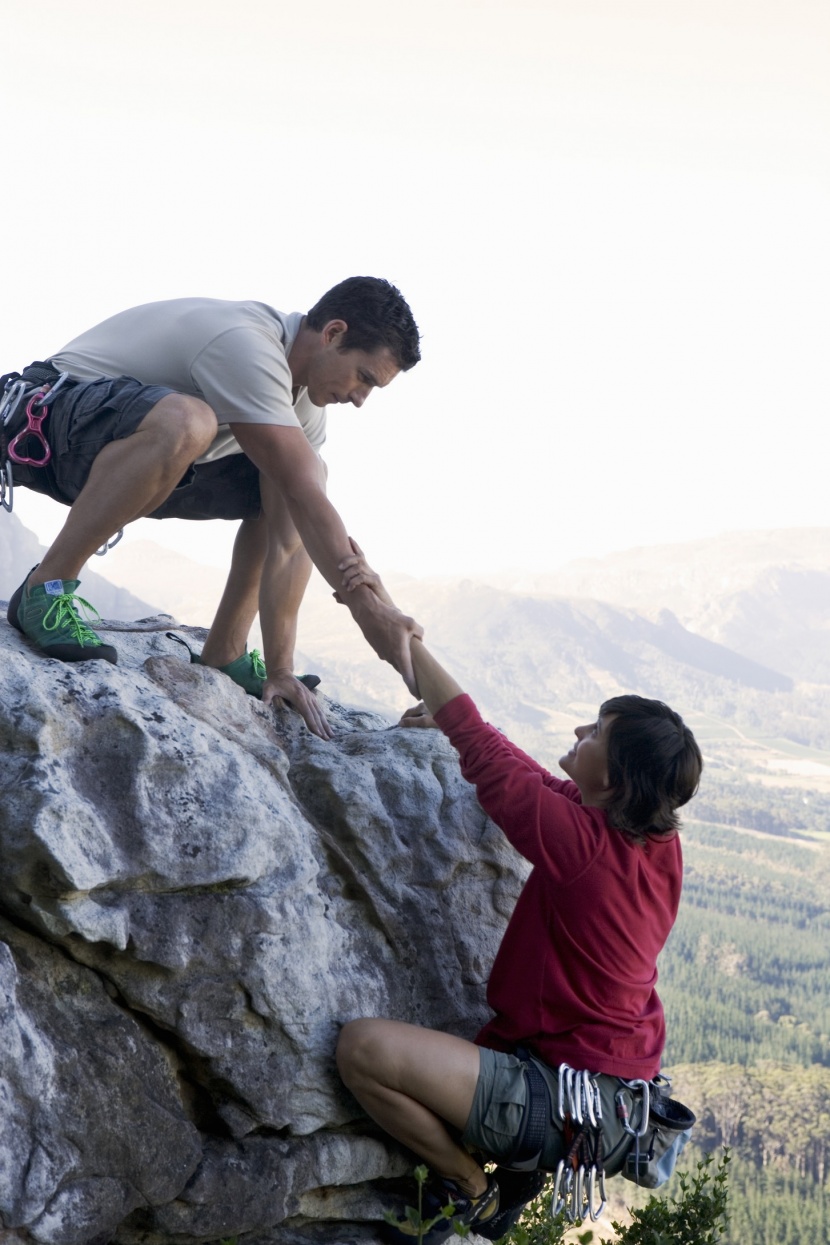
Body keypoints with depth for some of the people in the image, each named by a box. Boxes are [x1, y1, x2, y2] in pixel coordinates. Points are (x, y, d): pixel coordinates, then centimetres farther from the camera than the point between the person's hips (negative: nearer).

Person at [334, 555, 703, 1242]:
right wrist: (452, 717, 6)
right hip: (621, 1085, 10)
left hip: (571, 1101, -10)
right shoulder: (659, 840, -3)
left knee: (365, 1046, -21)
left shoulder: (581, 842, -27)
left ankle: (468, 1187, 0)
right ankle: (520, 1165, 17)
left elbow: (483, 747, -22)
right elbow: (532, 774, 11)